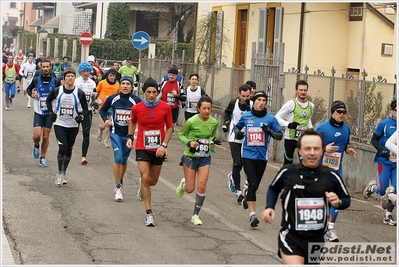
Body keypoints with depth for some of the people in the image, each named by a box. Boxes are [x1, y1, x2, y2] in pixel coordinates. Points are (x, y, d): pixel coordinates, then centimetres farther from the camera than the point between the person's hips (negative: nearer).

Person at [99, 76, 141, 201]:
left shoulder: (136, 100, -7)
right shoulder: (112, 99, -3)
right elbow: (103, 110, 12)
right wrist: (106, 120, -6)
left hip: (129, 134, 1)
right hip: (115, 133, -1)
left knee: (124, 160, 13)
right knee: (118, 158, -14)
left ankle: (120, 181, 38)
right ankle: (118, 188, -5)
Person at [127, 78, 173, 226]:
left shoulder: (165, 107, -7)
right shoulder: (137, 108, -4)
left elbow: (169, 127, 2)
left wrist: (164, 145, -9)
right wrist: (130, 137, 5)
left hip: (158, 150, 1)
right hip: (142, 148, -1)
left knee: (153, 181, 12)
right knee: (145, 178, -13)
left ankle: (142, 188, 51)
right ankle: (149, 213, -7)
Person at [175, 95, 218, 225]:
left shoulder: (214, 122, -3)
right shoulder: (191, 121, -16)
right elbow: (180, 134, -2)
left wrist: (212, 143, -4)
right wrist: (189, 142, -20)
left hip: (205, 158, 3)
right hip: (190, 157, -3)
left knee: (202, 186, -9)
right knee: (190, 189, 2)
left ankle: (195, 215, 7)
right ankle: (183, 184, 42)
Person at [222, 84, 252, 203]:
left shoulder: (253, 105, -9)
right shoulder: (233, 103, -4)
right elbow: (227, 112, 17)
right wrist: (226, 122, 4)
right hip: (234, 138, -1)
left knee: (242, 163, 12)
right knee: (237, 163, -11)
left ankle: (232, 176, 46)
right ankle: (238, 191, -8)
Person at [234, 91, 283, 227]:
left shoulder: (270, 118, -1)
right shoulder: (245, 116, 2)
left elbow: (280, 135, 1)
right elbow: (237, 126, 20)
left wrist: (269, 131, -18)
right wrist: (238, 132, -2)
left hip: (262, 157, 1)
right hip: (248, 155, -1)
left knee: (255, 185, 13)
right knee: (253, 184, -14)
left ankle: (247, 194, 50)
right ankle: (252, 214, -11)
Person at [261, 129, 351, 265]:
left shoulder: (331, 176, -4)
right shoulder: (287, 172, -7)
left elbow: (346, 199, 10)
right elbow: (273, 189, 14)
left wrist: (338, 202, -12)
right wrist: (269, 207, -2)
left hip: (317, 239, 3)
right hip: (291, 237, -3)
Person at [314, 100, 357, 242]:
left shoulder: (346, 129, 6)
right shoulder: (321, 128, -10)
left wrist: (349, 150, -2)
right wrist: (325, 149, -24)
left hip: (336, 169, 4)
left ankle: (330, 228, 1)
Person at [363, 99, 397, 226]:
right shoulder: (384, 124, -6)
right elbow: (374, 140, -1)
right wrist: (381, 150, -17)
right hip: (385, 161, -3)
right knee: (383, 190, -1)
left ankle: (388, 215, 15)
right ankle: (372, 187, 34)